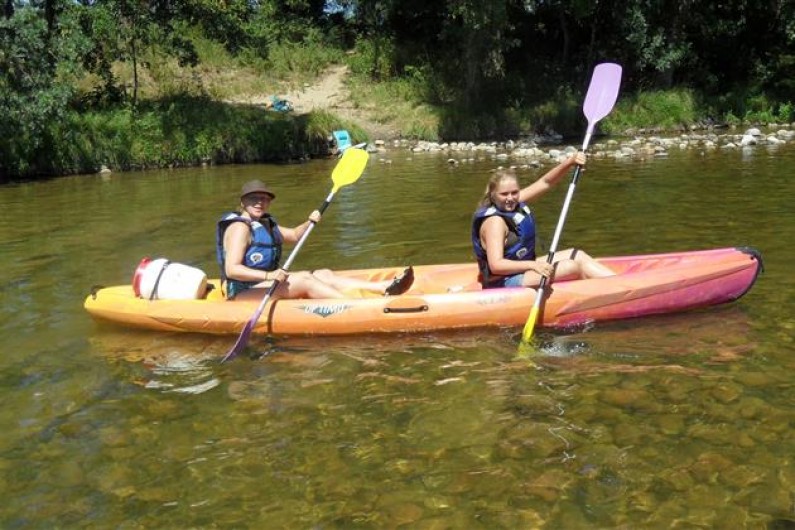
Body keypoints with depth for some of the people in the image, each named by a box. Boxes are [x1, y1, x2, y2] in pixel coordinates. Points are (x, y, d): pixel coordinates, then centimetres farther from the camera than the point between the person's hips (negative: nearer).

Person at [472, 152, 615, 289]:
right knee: (572, 266, -12)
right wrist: (533, 265, -41)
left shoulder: (515, 202, 1)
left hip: (522, 267, 10)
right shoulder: (494, 221, -24)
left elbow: (545, 183, 3)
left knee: (577, 255, 11)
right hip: (505, 282, -10)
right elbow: (496, 265, -32)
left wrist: (570, 162, -13)